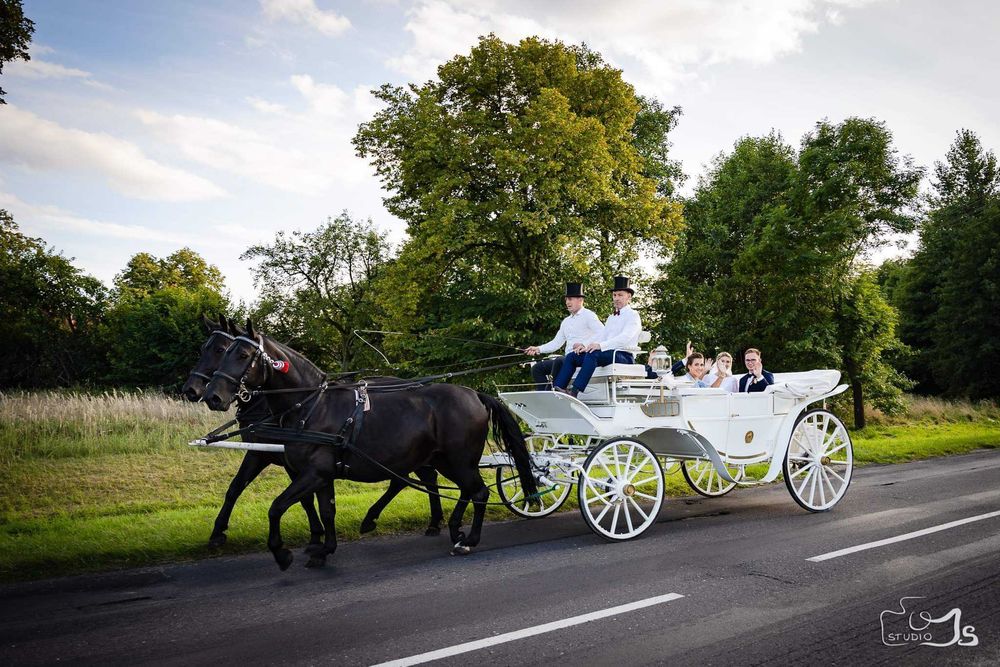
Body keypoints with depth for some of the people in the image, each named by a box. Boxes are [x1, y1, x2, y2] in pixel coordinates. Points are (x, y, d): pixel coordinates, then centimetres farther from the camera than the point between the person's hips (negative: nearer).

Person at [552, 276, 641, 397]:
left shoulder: (632, 315, 2)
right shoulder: (611, 317, 28)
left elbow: (625, 337, -16)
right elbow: (602, 337, 18)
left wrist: (600, 345, -29)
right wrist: (585, 346, -3)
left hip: (624, 356, -8)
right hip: (608, 353, 8)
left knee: (593, 354, -34)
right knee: (572, 356, -8)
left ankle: (574, 392, -44)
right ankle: (557, 388, -23)